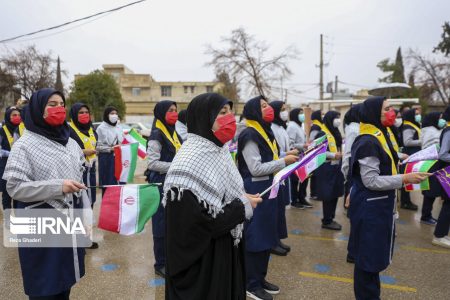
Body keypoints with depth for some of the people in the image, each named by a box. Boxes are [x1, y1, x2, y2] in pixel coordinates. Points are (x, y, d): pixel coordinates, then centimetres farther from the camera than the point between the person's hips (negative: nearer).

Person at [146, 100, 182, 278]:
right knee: (162, 224, 1)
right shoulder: (157, 135, -12)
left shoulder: (173, 133, 14)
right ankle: (161, 264, 15)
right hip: (162, 185, -8)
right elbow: (152, 163, -19)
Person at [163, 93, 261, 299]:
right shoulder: (191, 159, -24)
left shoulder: (218, 150, 4)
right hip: (201, 258, -8)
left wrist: (242, 200, -3)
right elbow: (194, 218, -28)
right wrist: (243, 206, -18)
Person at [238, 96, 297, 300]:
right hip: (254, 192, -10)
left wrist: (288, 157, 5)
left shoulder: (266, 132, 15)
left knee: (267, 235, 16)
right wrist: (284, 161, -17)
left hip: (267, 190, 10)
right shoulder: (249, 136, -16)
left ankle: (260, 278, 31)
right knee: (254, 237, 0)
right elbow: (256, 168, -21)